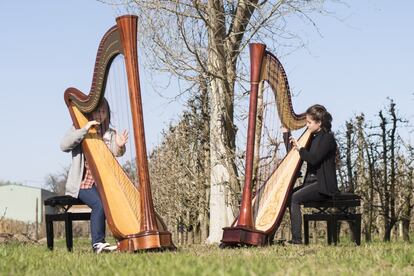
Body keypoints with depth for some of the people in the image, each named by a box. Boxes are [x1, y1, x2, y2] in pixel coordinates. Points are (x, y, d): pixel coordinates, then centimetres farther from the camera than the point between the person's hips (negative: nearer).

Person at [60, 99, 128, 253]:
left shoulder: (110, 134, 15)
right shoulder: (78, 129, 6)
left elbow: (115, 154, -3)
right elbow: (64, 146, -13)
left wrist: (120, 146, -26)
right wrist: (84, 130, -20)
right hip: (83, 183, -4)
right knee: (99, 204, -29)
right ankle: (98, 243, -25)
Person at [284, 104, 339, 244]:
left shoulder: (327, 138, -9)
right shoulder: (313, 138, 17)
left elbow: (314, 159, -22)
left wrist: (300, 148, -9)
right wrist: (287, 134, 18)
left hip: (323, 186, -9)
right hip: (311, 182, 9)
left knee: (294, 198, -24)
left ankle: (296, 238, -25)